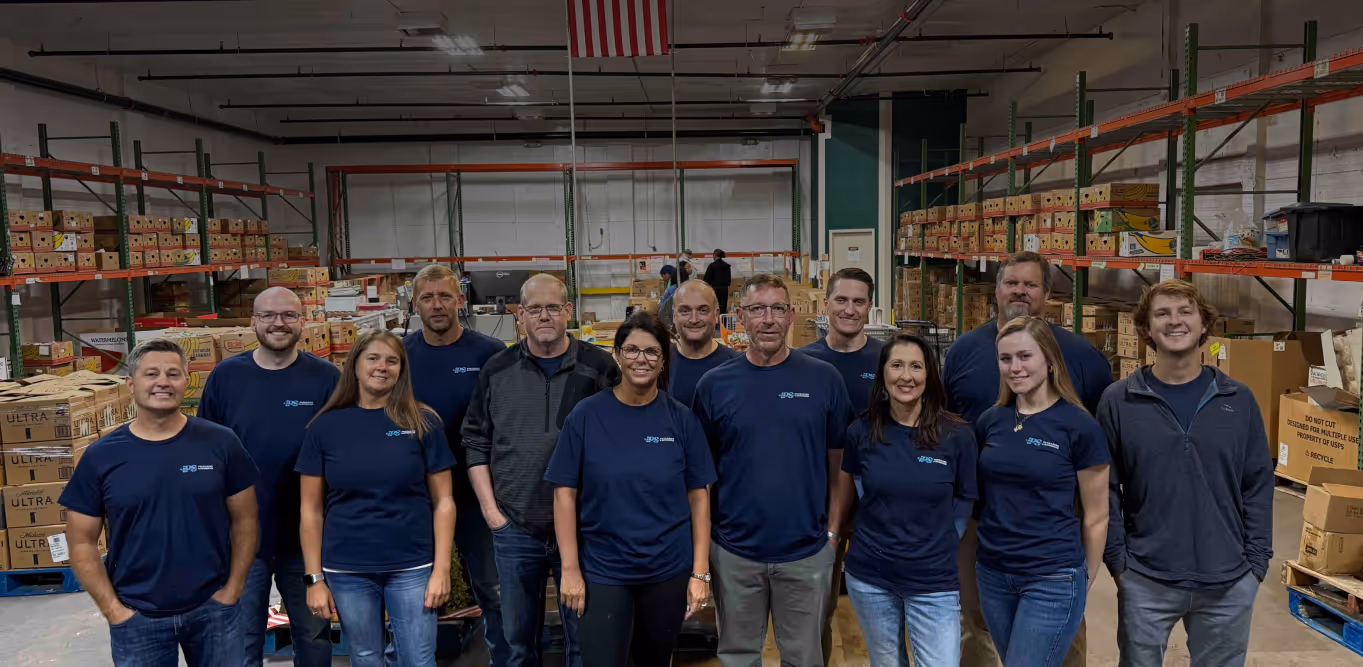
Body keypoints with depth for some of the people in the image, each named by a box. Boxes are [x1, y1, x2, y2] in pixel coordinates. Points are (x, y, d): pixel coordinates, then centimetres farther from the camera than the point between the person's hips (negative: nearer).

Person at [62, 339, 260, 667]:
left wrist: (232, 589, -5)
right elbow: (82, 542, 0)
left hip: (212, 609, 0)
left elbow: (244, 520, 0)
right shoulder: (101, 456, -4)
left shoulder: (220, 443, -5)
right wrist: (113, 610, -5)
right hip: (136, 618, 0)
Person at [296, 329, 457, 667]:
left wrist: (441, 569, -7)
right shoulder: (325, 427, 0)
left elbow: (443, 501, -1)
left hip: (412, 568, -1)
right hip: (347, 572, 1)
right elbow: (311, 510, 3)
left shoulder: (423, 422, -3)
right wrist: (314, 578, -1)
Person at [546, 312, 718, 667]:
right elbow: (565, 494, -5)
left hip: (669, 570, 2)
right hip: (602, 572, -2)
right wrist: (570, 569, -9)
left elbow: (698, 496, -1)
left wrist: (700, 571, -5)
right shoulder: (586, 415, -7)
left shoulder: (681, 419, -3)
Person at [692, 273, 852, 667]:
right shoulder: (714, 384, -2)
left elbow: (838, 461, 2)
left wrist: (834, 527, -2)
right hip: (733, 551, 1)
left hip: (807, 550, 0)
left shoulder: (823, 379, -4)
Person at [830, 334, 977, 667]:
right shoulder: (861, 432, -5)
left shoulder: (957, 435, -8)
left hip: (935, 581, -1)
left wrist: (941, 540, 0)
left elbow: (966, 499, 5)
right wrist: (833, 528, 9)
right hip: (870, 577, 2)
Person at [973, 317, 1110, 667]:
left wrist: (1086, 580, 3)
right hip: (992, 574, 5)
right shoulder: (989, 421, 2)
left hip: (1053, 580, -5)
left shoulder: (1079, 425, -10)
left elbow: (1096, 517, -3)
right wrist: (989, 547, 9)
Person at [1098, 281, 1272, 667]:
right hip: (1145, 583, -1)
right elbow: (1106, 489, -2)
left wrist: (1257, 562, 0)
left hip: (1230, 584, 2)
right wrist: (1117, 561, -6)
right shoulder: (1118, 401, -4)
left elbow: (1259, 486, 4)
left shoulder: (1238, 400, 2)